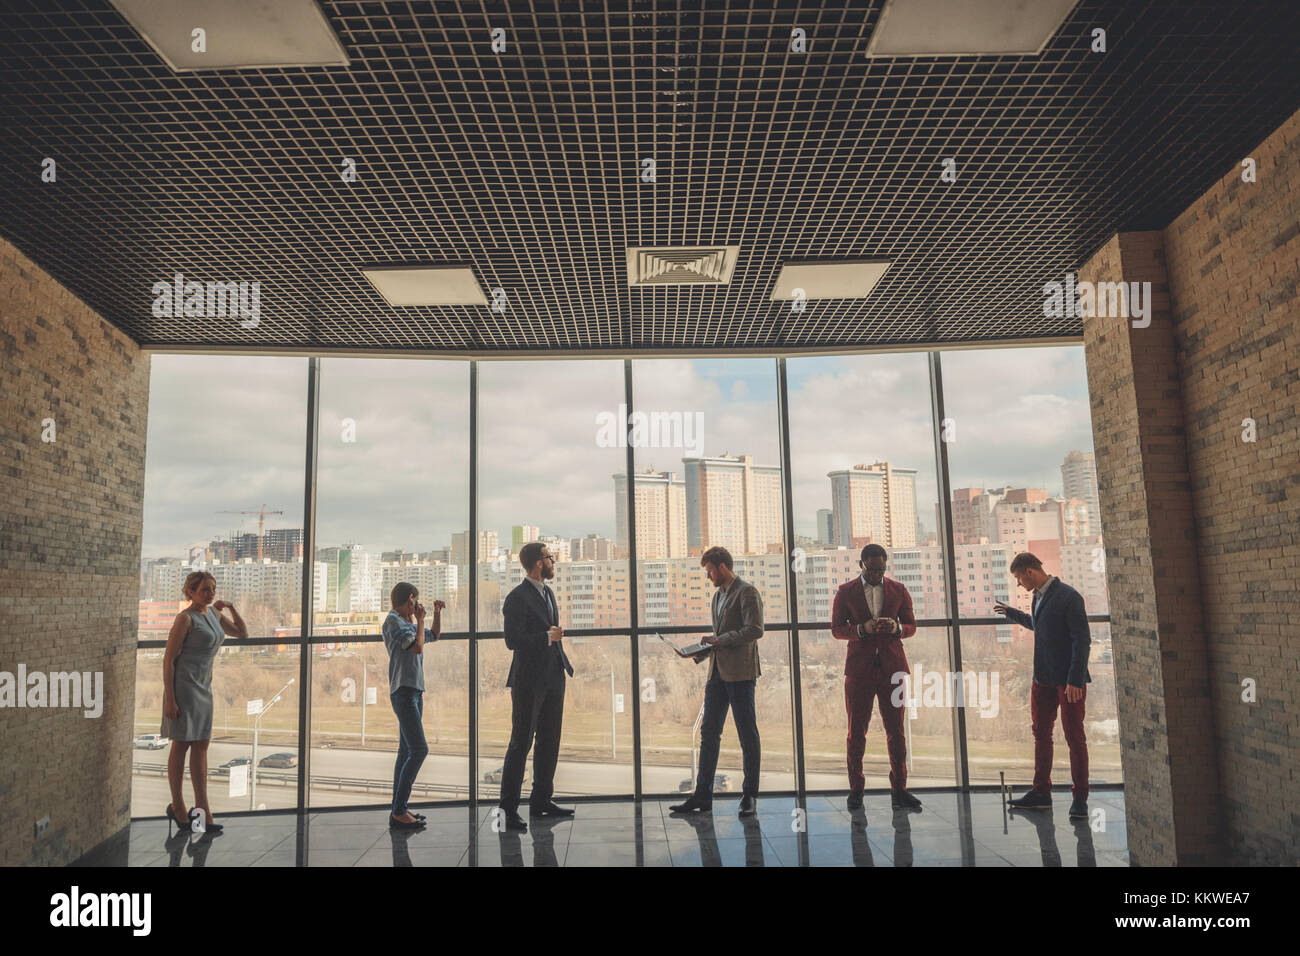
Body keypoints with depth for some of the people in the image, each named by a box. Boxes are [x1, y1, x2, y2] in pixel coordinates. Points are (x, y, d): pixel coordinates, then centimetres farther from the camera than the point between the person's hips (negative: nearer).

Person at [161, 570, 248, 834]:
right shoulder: (185, 618, -11)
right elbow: (168, 659, -12)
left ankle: (202, 809, 11)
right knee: (181, 744, 3)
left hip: (203, 686, 7)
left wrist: (231, 607, 4)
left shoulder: (214, 614, 11)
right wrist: (169, 699, -16)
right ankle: (177, 807, 17)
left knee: (201, 746, 7)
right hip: (183, 684, -7)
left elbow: (243, 634, 19)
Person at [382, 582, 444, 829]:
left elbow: (434, 635, 33)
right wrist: (420, 620, -6)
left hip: (413, 691, 10)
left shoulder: (407, 622, 19)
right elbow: (417, 647, -17)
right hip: (403, 691, -10)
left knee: (407, 751, 10)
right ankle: (398, 812, -13)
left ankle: (399, 809, 14)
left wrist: (437, 613, 20)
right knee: (419, 749, -15)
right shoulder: (393, 620, -8)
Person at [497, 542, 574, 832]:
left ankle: (541, 800, 23)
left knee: (549, 742, 13)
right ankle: (508, 808, 4)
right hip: (529, 680, -9)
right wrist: (547, 637, -17)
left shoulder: (548, 592, 15)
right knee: (521, 743, -3)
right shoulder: (518, 598, -14)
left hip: (553, 677, 9)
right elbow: (513, 640, -19)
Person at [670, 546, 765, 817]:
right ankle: (702, 796, 12)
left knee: (747, 735, 0)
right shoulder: (718, 596, 20)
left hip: (740, 673, -8)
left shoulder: (747, 592, -7)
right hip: (718, 672, 9)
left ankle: (749, 796, 9)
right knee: (708, 734, 7)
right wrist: (705, 650, 9)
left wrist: (720, 640, -16)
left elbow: (755, 630, -17)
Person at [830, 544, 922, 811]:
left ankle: (899, 790, 8)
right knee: (856, 731, 3)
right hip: (859, 669, -1)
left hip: (892, 666, 1)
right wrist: (863, 629, -16)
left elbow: (911, 625, 11)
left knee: (896, 729, 1)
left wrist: (897, 628, -12)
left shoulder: (898, 590, 9)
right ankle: (855, 789, 12)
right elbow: (837, 628, 2)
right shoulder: (846, 592, 4)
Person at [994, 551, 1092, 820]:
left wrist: (1075, 680, -21)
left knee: (1074, 738, 1)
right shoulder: (1039, 596, 11)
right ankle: (1041, 793, 24)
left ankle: (1080, 799, 11)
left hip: (1069, 680, -9)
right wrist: (1012, 614, 37)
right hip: (1042, 678, 9)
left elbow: (1082, 640, -18)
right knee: (1041, 735, 14)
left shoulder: (1068, 596, -15)